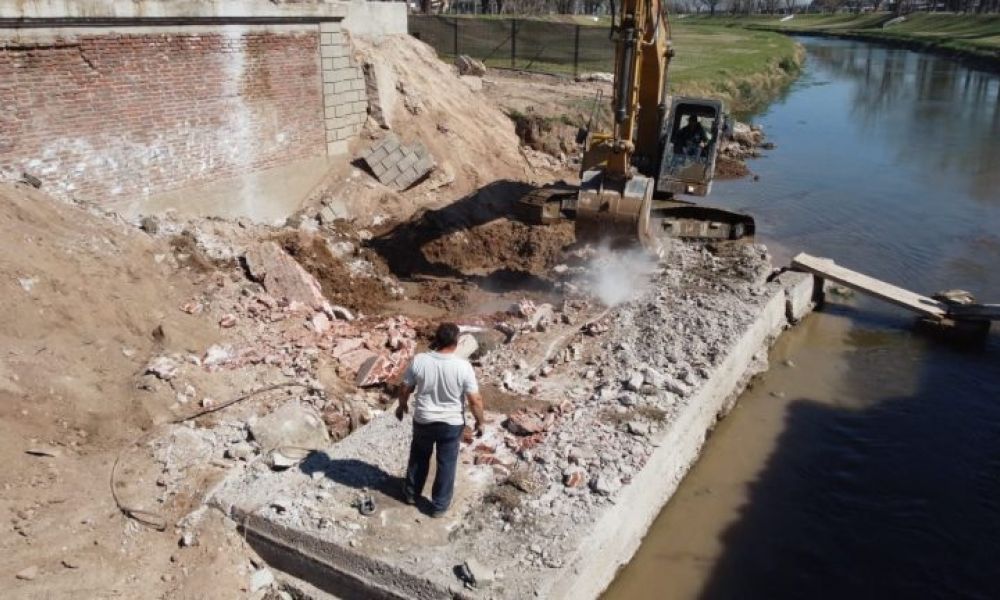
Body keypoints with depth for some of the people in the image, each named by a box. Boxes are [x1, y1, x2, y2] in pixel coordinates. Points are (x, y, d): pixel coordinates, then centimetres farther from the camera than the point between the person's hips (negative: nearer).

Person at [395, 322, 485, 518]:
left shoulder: (419, 360, -17)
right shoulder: (463, 366, -21)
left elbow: (404, 389, -5)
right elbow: (475, 400, -16)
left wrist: (401, 406, 15)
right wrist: (480, 422, 0)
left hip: (423, 420, 2)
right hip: (452, 423, -2)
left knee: (419, 457, 26)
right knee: (446, 464, 16)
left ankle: (411, 493, 42)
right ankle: (439, 505, 28)